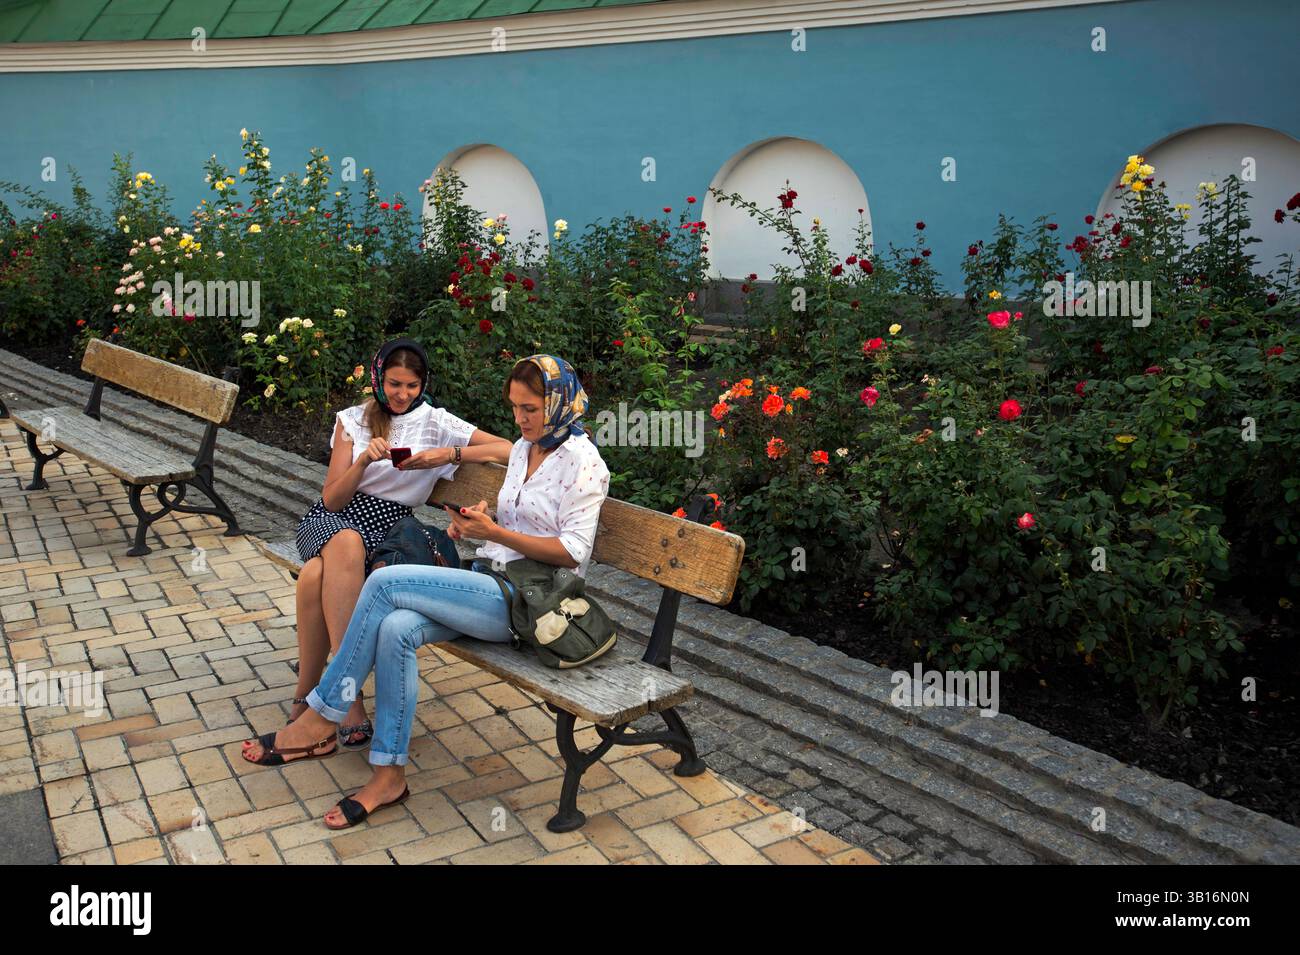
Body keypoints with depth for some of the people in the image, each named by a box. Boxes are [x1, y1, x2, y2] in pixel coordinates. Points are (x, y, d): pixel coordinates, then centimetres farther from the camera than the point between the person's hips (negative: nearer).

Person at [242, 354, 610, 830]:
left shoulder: (582, 461, -8)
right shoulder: (522, 449, 17)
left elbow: (572, 552, -14)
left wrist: (495, 533, -19)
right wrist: (476, 522, 5)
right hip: (489, 583, 8)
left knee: (385, 581, -21)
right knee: (395, 628, -22)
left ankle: (320, 720, -8)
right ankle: (388, 776, -14)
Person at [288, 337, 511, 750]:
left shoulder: (436, 422, 6)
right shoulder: (353, 420, 11)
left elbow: (507, 449, -3)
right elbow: (332, 499, 4)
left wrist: (449, 454, -15)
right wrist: (363, 460, -13)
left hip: (387, 526, -1)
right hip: (331, 518, 1)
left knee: (317, 575, -35)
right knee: (347, 542, -38)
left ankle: (306, 693, -26)